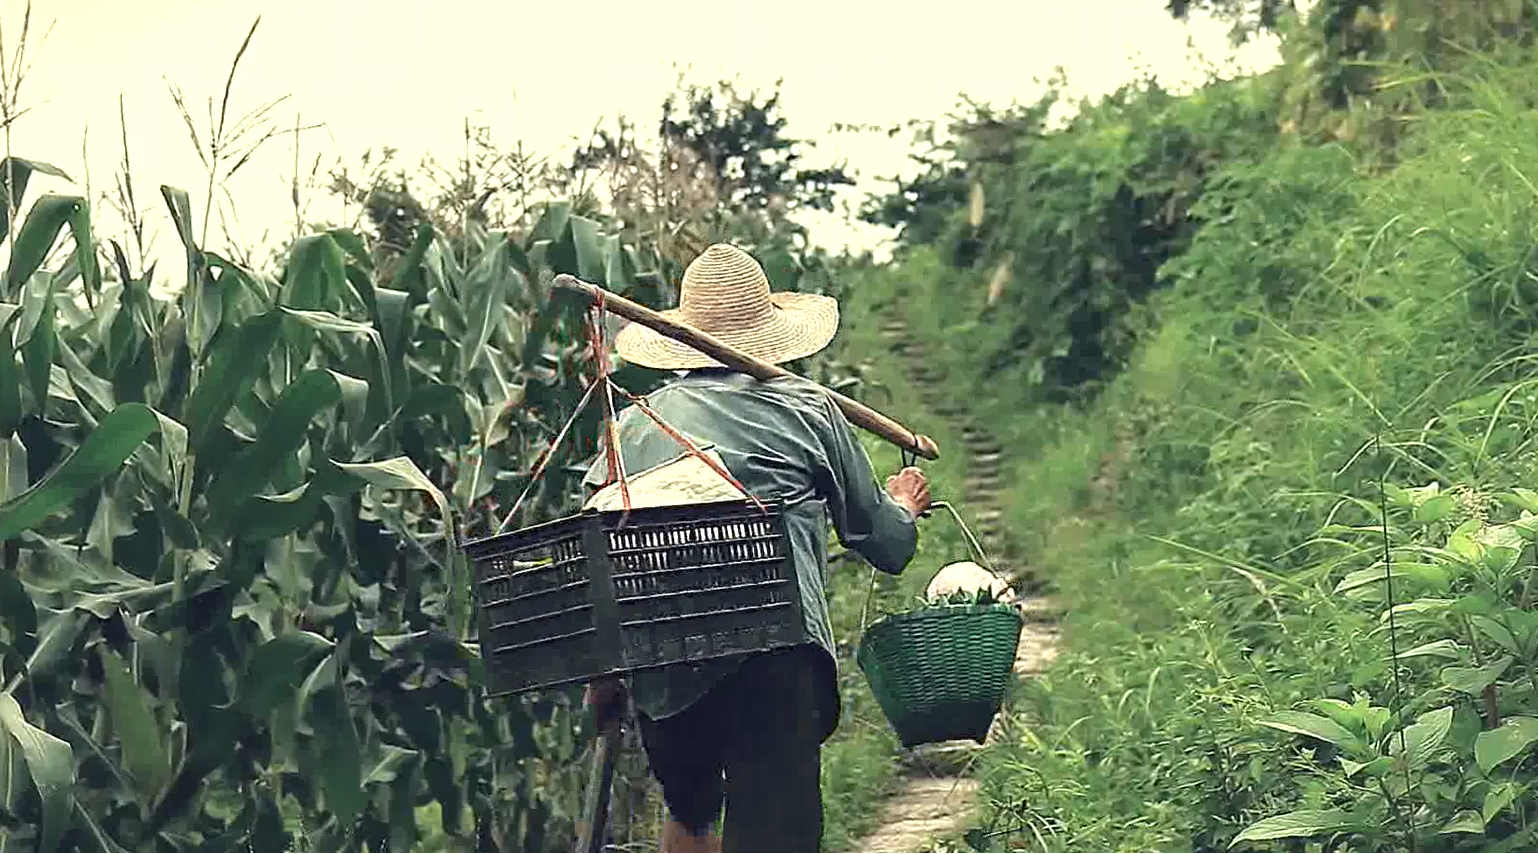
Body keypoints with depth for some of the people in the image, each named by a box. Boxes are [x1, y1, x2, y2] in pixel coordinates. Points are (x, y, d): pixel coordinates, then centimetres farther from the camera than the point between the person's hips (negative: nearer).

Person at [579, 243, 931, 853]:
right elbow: (882, 541, 19)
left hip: (661, 666, 3)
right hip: (778, 652, -3)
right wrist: (903, 508, 41)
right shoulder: (808, 409, 11)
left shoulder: (637, 424, 17)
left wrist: (602, 676, 19)